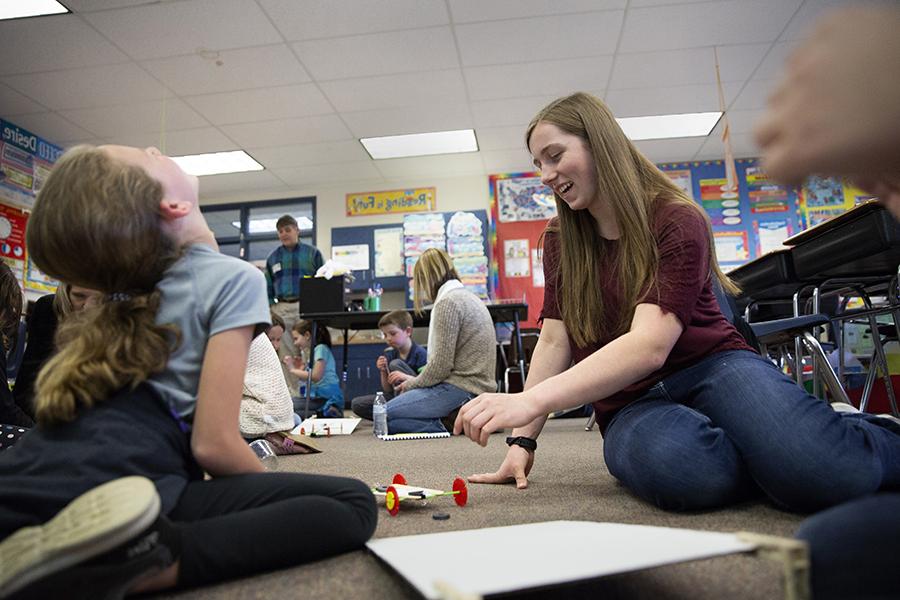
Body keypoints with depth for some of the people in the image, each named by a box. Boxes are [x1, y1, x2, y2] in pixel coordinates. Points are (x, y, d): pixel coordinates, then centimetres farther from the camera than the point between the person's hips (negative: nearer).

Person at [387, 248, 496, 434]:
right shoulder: (467, 297, 18)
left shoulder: (448, 302, -13)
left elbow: (442, 364, -17)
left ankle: (454, 423, -14)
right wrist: (413, 379, 20)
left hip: (461, 388, -10)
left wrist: (412, 383, 1)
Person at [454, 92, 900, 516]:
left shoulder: (677, 221, -9)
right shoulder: (560, 242, 9)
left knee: (822, 471, -34)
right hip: (630, 403, 3)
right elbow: (554, 341, 2)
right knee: (681, 469, -36)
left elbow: (650, 344, -23)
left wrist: (531, 401, -33)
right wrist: (522, 439, -8)